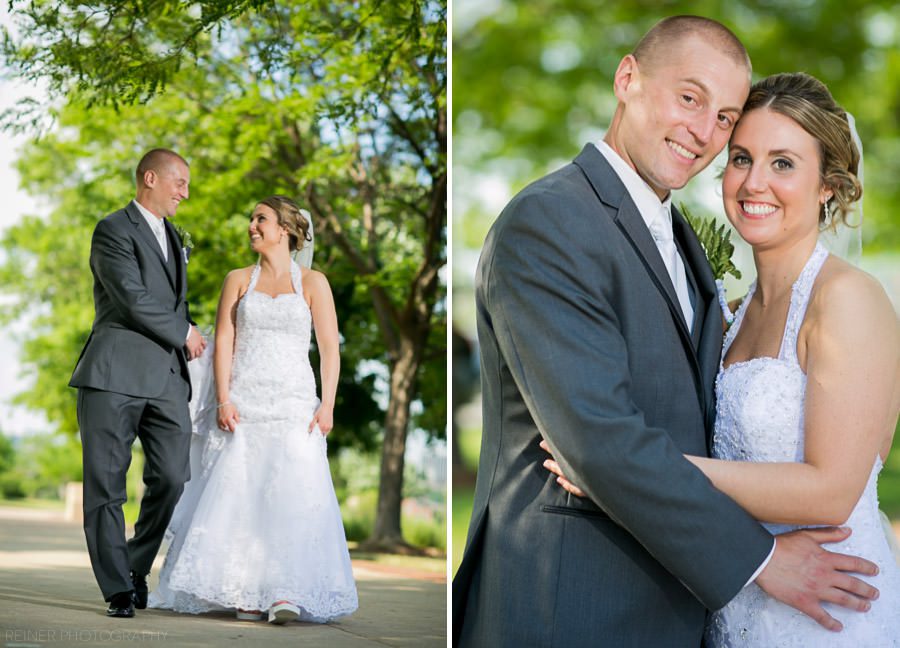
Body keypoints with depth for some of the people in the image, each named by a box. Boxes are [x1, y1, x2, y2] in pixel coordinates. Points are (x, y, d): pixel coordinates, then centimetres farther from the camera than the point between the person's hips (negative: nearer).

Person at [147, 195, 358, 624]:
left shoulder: (312, 283, 7)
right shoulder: (239, 280, 12)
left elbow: (330, 348, 2)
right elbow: (223, 342, 6)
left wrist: (327, 404, -8)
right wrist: (224, 400, -6)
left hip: (295, 404, -2)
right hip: (242, 403, 2)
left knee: (292, 492, -14)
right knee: (238, 494, -5)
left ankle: (286, 594, -19)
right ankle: (244, 594, 0)